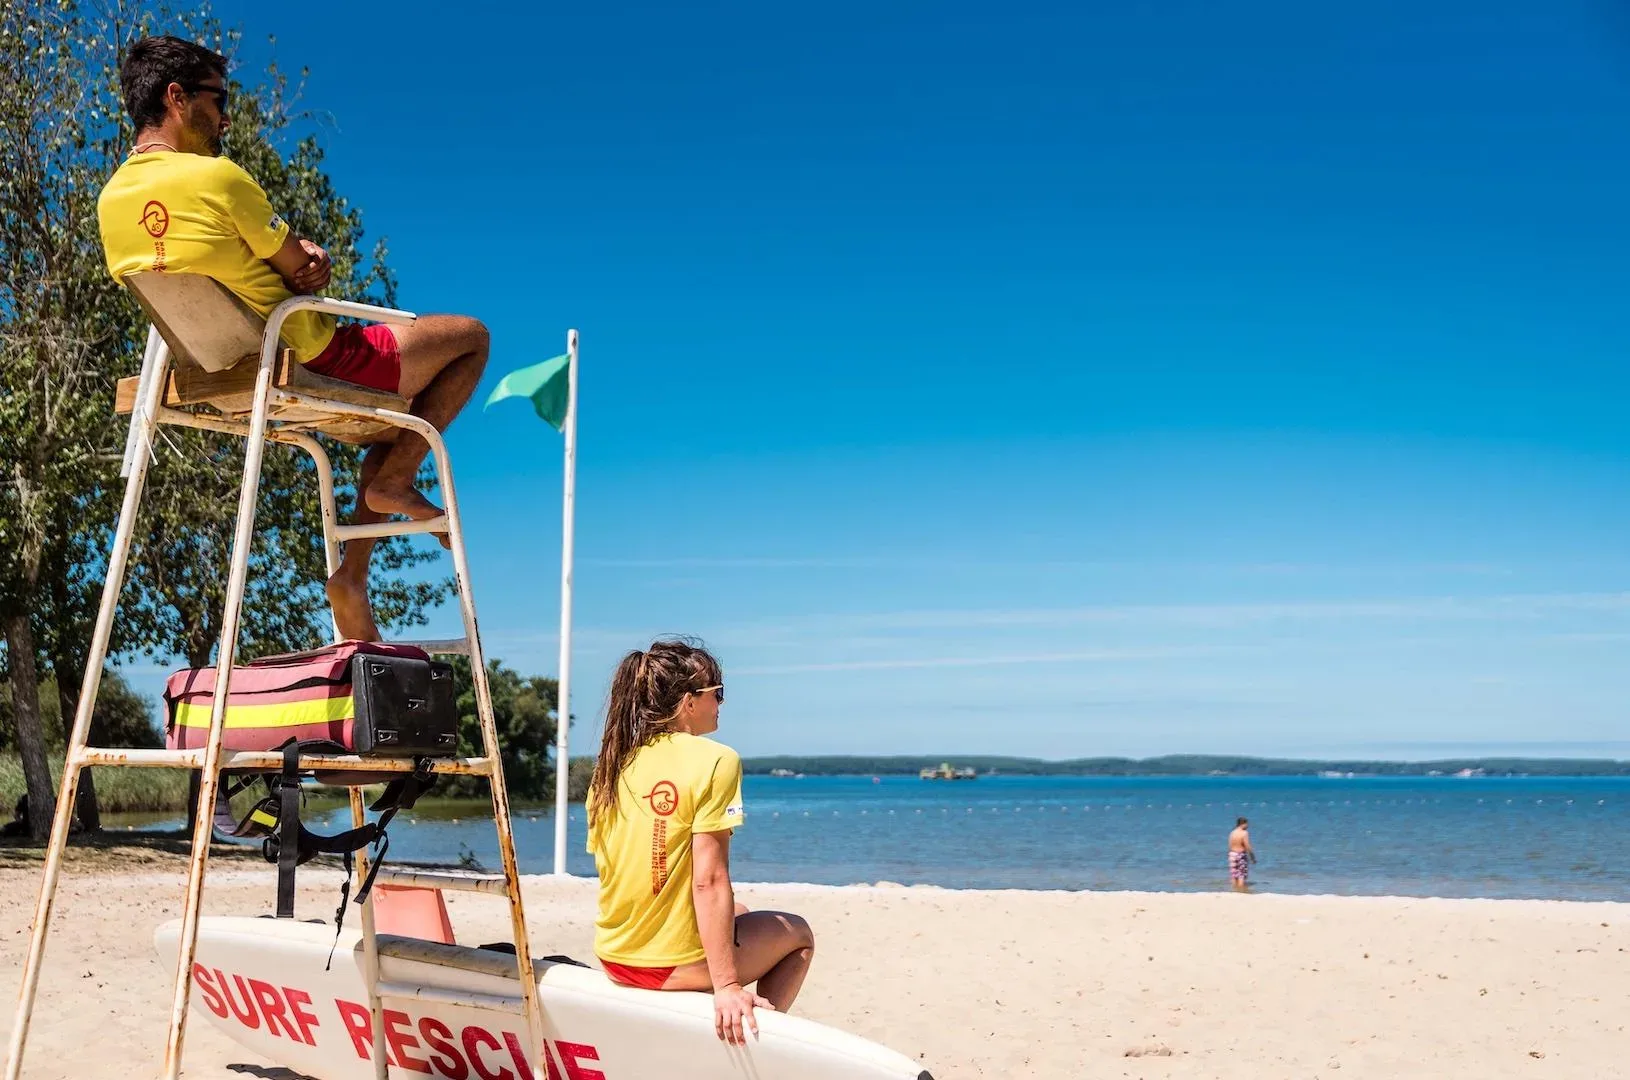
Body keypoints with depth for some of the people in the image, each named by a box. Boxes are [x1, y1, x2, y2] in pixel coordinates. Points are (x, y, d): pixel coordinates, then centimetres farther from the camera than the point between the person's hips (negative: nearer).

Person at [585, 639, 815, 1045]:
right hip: (675, 965, -7)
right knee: (798, 933, 20)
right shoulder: (714, 760, -14)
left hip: (614, 958, 7)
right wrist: (726, 985, -19)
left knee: (737, 915, 33)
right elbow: (708, 879, -20)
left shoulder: (612, 766, 4)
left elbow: (614, 869, 9)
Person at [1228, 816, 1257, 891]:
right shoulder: (1244, 833, -14)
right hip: (1241, 855, -6)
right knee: (1242, 876, -1)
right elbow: (1247, 847, -16)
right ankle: (1242, 892, -3)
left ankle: (1235, 891, 13)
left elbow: (1230, 846, 8)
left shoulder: (1232, 833, 5)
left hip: (1232, 854, 6)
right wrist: (1253, 857, -7)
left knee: (1234, 876, 10)